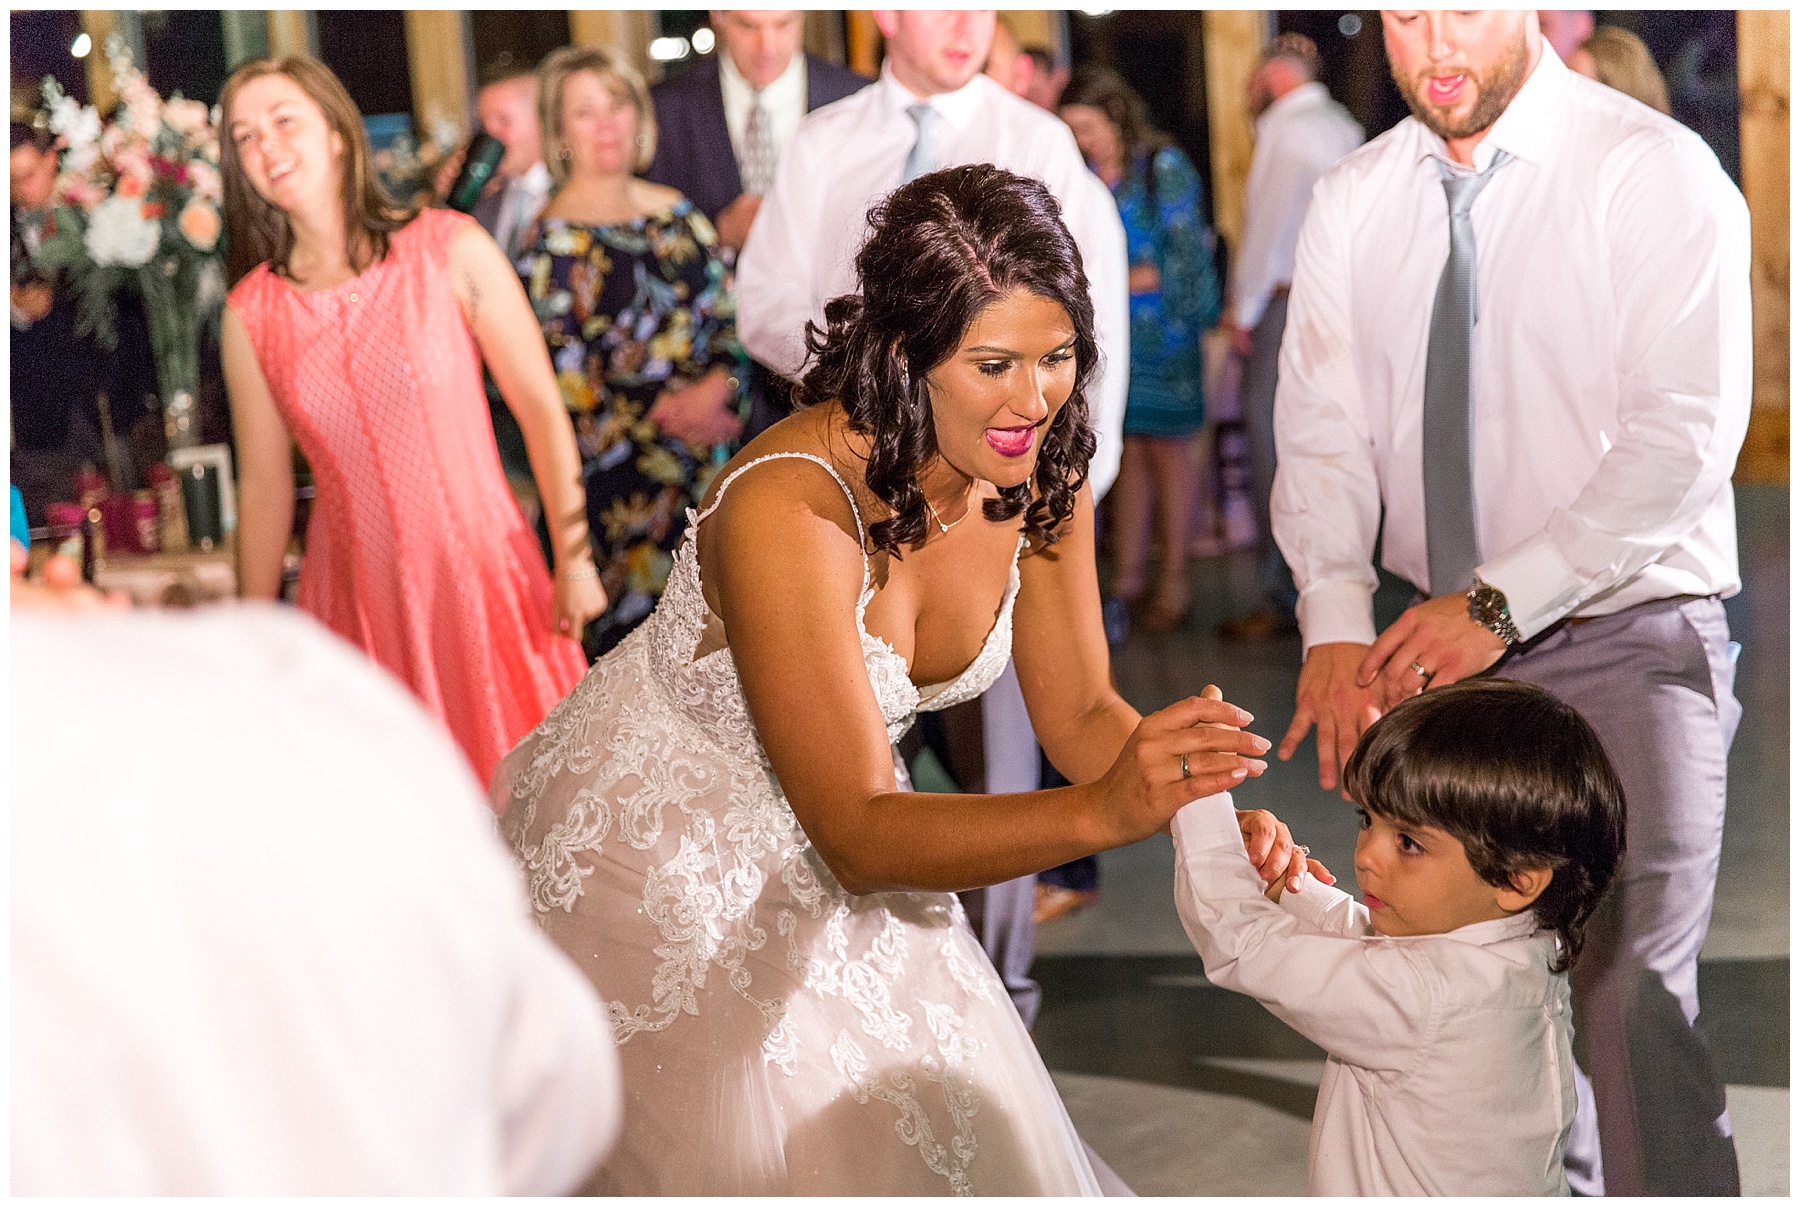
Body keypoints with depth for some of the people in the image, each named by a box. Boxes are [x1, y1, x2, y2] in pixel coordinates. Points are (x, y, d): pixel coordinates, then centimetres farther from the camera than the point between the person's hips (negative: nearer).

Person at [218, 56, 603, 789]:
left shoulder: (451, 250, -5)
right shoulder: (250, 312, 1)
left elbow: (541, 409, -4)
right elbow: (264, 488, 7)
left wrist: (574, 559, -8)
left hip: (481, 572, -1)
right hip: (359, 598, 2)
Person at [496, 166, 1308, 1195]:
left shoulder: (1040, 471, -16)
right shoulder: (790, 510, -36)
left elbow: (1080, 710, -6)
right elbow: (858, 835, -36)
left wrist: (1209, 817, -26)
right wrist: (1102, 812, -49)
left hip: (818, 852, 6)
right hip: (653, 854, -6)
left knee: (947, 1133, 13)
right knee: (766, 1159, 0)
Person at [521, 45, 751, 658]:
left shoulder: (678, 213, 9)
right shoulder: (553, 242, -8)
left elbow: (734, 318, 9)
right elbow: (561, 384, -11)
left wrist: (720, 383, -11)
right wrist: (667, 421, -12)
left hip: (714, 456, 5)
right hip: (622, 481, -5)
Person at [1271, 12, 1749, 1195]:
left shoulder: (1655, 174, -8)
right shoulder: (1353, 204, 7)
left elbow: (1684, 437, -16)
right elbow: (1324, 430, 1)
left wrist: (1500, 602, -21)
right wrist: (1337, 618, -15)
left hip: (1629, 643, -5)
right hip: (1446, 656, 5)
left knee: (1634, 1002, -12)